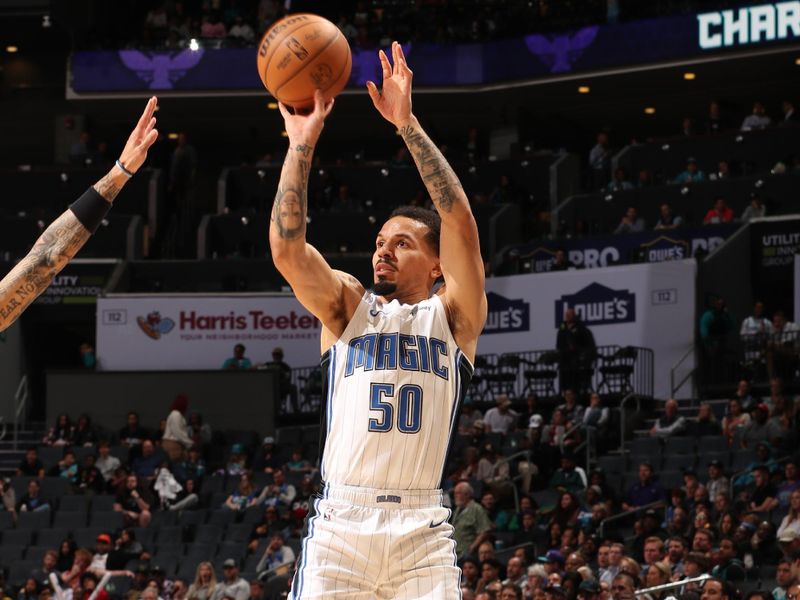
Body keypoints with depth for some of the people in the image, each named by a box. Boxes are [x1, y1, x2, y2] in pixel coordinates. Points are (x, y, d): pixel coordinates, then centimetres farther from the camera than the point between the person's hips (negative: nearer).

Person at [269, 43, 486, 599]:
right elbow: (287, 249, -2)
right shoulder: (346, 306, 15)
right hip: (339, 521, 1)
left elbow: (461, 224, -4)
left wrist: (408, 124, -8)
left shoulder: (453, 317, 10)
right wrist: (303, 142, -5)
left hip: (420, 528, -1)